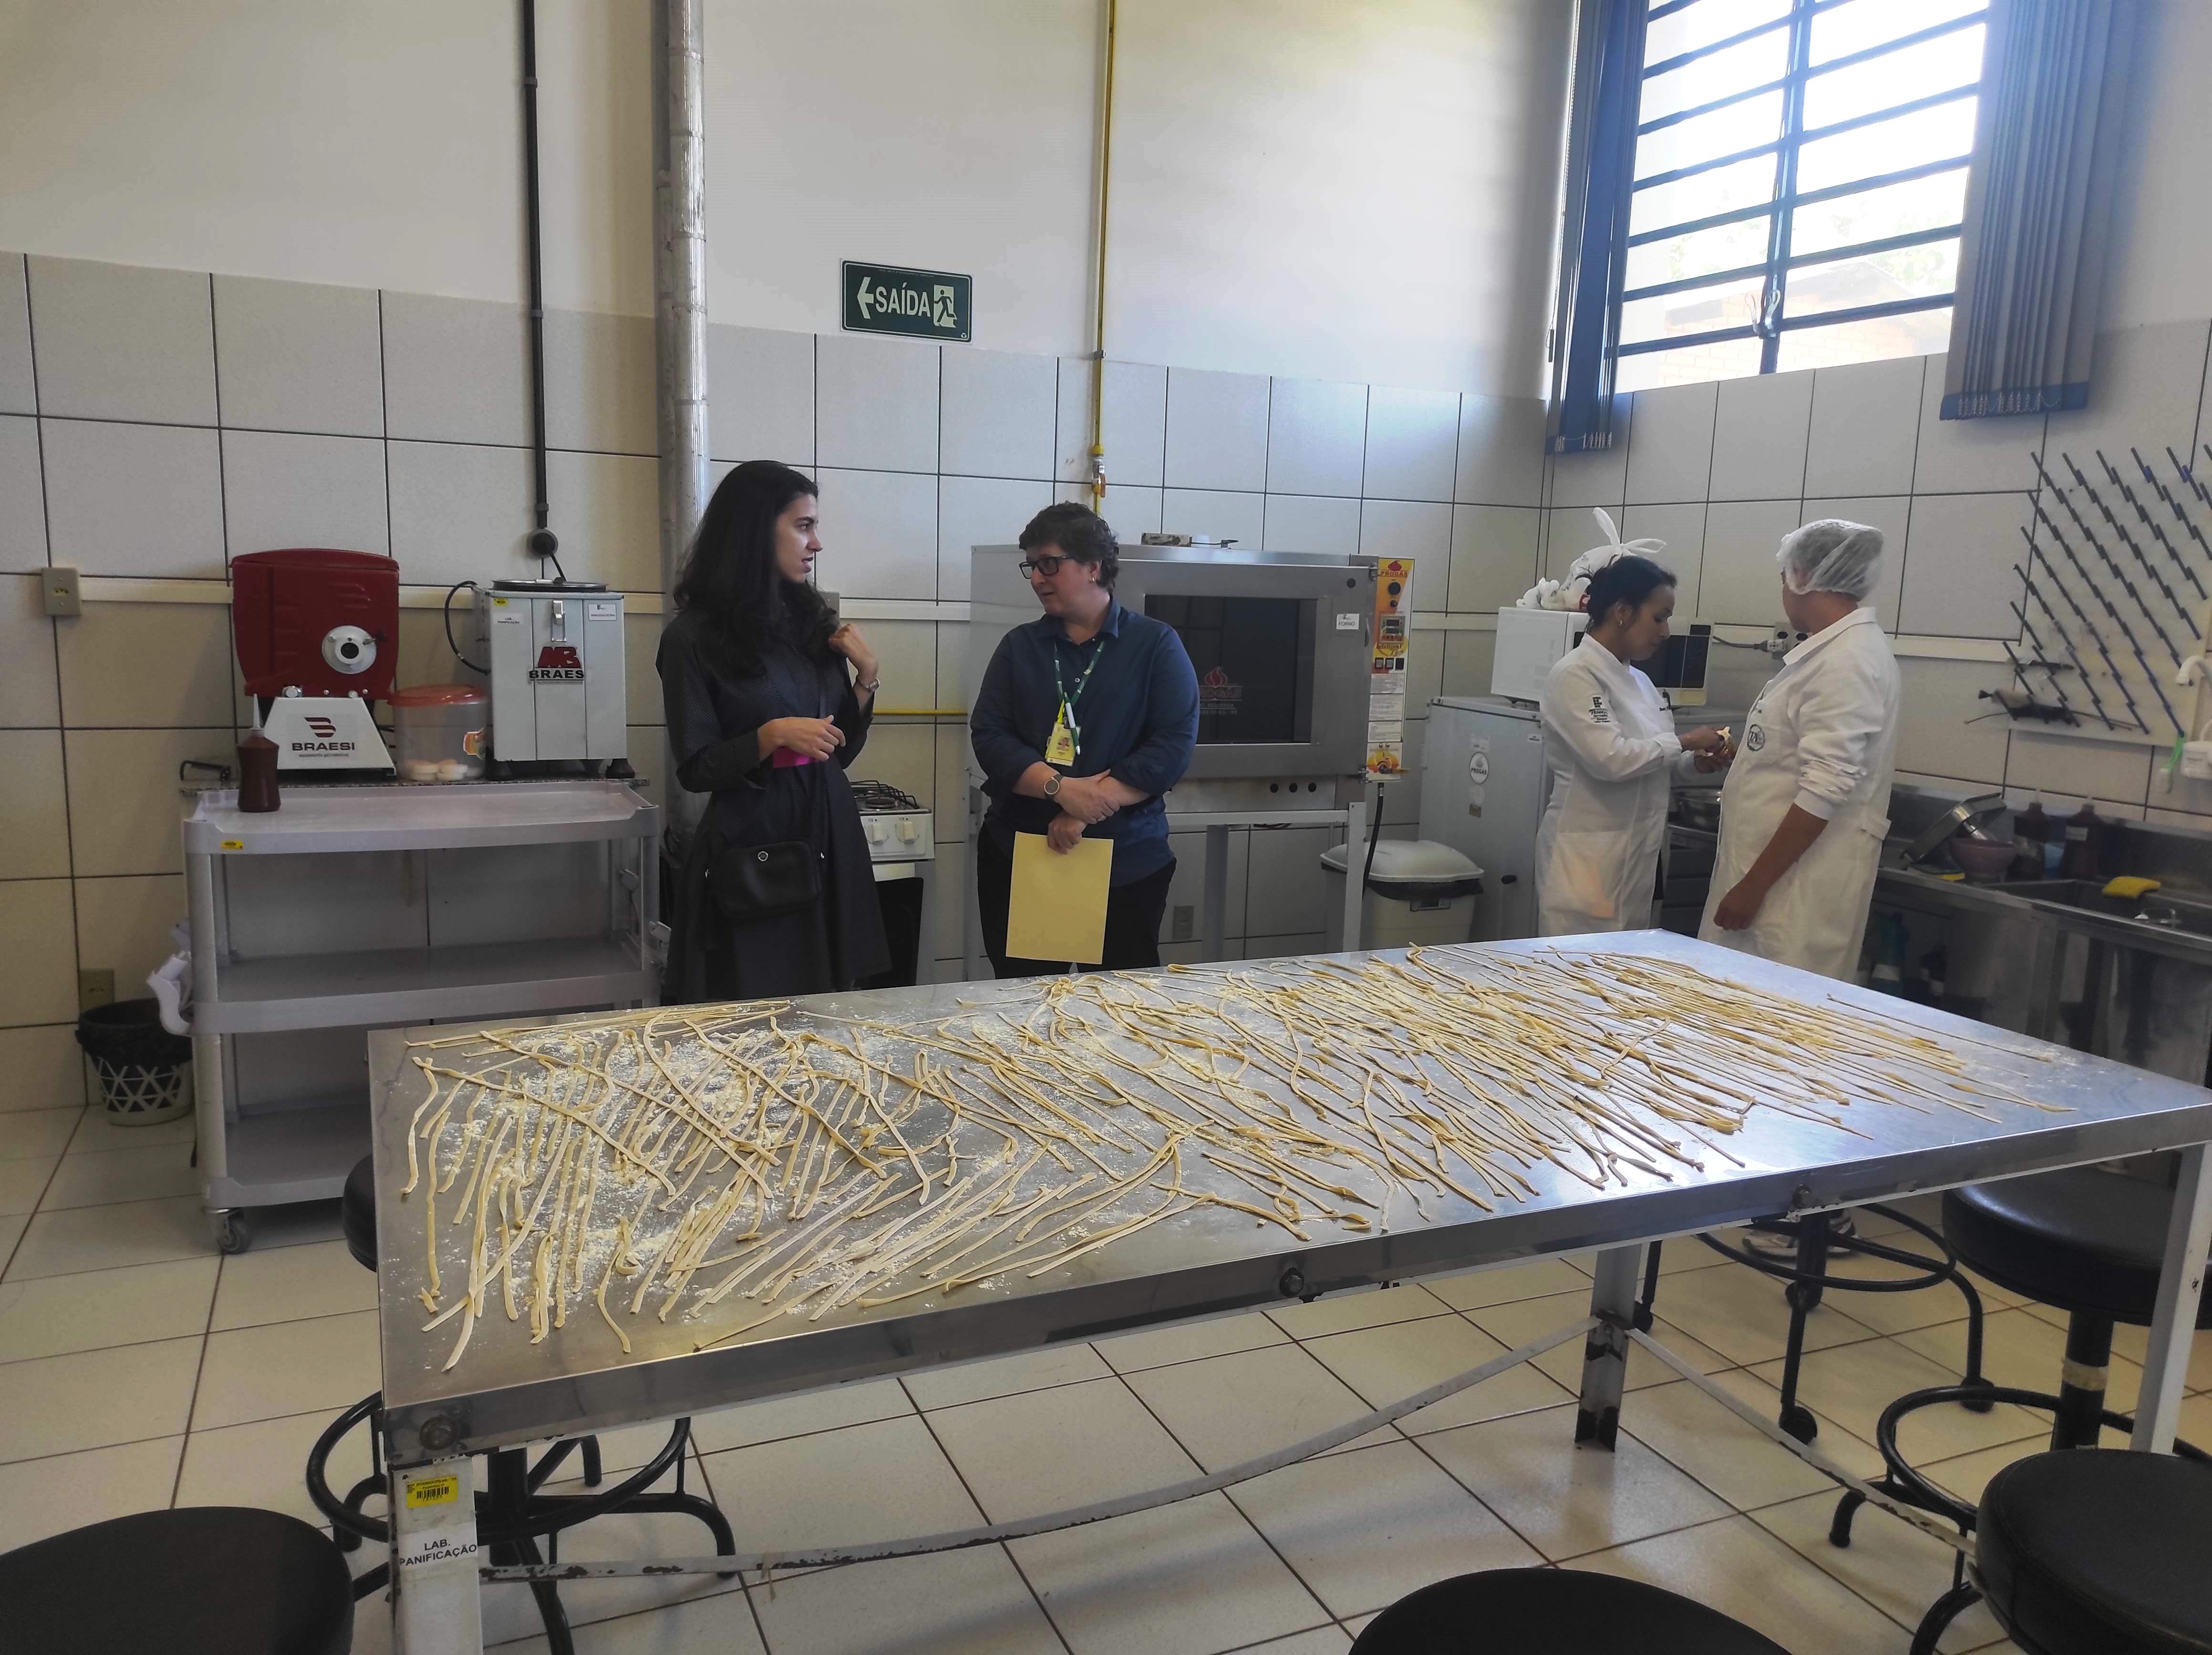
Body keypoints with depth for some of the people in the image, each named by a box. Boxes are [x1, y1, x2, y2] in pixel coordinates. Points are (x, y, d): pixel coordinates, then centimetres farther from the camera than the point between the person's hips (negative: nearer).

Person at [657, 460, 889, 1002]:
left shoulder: (811, 621, 8)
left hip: (829, 841, 5)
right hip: (752, 858, -5)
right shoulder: (694, 636, -8)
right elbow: (696, 770, -9)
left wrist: (866, 676, -1)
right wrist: (774, 735, -21)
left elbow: (840, 752, 11)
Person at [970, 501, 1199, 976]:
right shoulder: (1019, 647, 9)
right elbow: (988, 736, -1)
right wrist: (1061, 788, -18)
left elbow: (1174, 744, -9)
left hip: (1127, 861, -2)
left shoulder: (1156, 644, 0)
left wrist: (1085, 808, -16)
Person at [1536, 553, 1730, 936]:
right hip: (1588, 857, -8)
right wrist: (1684, 742, -12)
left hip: (1636, 856, 9)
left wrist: (1694, 761, 1)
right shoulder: (1575, 674, -14)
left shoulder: (1638, 680, 12)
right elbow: (1609, 758, -24)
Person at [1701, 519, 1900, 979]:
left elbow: (1825, 790, -22)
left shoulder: (1848, 661, -17)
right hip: (1771, 866, 9)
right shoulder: (1833, 651, 13)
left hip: (1799, 881, -9)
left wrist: (1755, 885, -20)